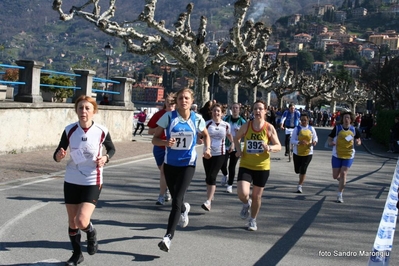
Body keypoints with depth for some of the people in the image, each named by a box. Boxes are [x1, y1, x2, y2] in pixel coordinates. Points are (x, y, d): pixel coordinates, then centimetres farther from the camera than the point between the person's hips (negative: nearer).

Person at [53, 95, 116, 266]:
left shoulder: (101, 131, -12)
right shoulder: (69, 130, -8)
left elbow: (112, 149, 7)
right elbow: (56, 156, -3)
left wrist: (105, 158, -14)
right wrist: (59, 156, -27)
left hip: (92, 182, -3)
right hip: (71, 181, 3)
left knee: (81, 221, -15)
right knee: (72, 223, 12)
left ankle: (91, 233, 21)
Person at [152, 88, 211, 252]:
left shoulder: (197, 119, -4)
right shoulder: (168, 117, -9)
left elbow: (206, 135, 16)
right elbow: (155, 139, -7)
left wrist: (207, 148, -3)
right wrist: (165, 142, -29)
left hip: (188, 164, -1)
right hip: (170, 163, 1)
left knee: (176, 200, -14)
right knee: (175, 198, 15)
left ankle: (168, 236, -10)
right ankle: (184, 209, 53)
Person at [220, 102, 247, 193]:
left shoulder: (242, 121, -2)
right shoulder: (226, 118, 2)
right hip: (225, 146, 1)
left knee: (232, 167, 2)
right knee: (223, 164, -9)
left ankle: (230, 185, 16)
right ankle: (225, 175, 25)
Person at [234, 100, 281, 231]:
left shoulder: (269, 128, -6)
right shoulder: (246, 126, -3)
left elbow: (279, 146, -2)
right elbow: (236, 138, 14)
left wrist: (269, 148, -24)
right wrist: (238, 150, -4)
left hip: (262, 167, 0)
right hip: (246, 165, 0)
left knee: (257, 196, 10)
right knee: (242, 193, -17)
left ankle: (253, 220, 33)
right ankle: (246, 204, 21)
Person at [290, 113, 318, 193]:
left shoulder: (311, 129, 0)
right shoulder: (297, 129, -6)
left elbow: (315, 138, 12)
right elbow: (292, 140, -8)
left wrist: (314, 142, -11)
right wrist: (299, 142, -27)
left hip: (308, 153, 0)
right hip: (297, 153, 0)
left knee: (303, 170, -8)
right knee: (297, 170, 8)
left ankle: (299, 186, 5)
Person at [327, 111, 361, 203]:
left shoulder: (354, 130, 1)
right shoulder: (337, 128, -3)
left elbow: (358, 140, 12)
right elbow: (330, 139, 1)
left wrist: (358, 142, -12)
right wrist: (331, 143, -22)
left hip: (349, 155, 0)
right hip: (337, 155, 0)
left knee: (343, 174, -10)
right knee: (335, 176, 2)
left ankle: (339, 195, 1)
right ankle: (342, 180, 40)